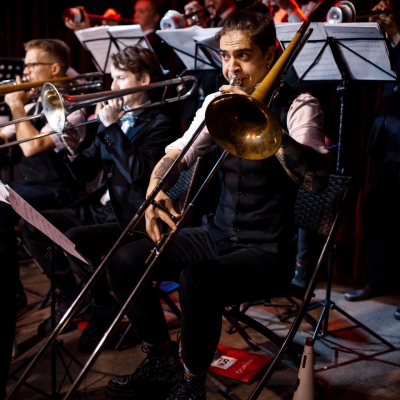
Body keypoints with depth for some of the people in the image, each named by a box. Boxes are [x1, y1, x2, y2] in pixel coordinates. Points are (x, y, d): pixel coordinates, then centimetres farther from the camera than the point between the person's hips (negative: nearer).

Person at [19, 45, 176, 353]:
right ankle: (69, 297, 13)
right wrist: (73, 148, -7)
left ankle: (105, 311, -3)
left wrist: (112, 127, -19)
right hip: (100, 208, 8)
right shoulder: (115, 119, 14)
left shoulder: (157, 124, -7)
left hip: (132, 217, -8)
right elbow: (85, 173, 14)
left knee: (75, 239, -30)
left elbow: (138, 172, -25)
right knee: (32, 226, -1)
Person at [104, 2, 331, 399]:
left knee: (196, 280, -34)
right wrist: (155, 187, -14)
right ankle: (162, 362, 14)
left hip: (267, 249, -6)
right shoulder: (219, 102, 8)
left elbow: (316, 178, -25)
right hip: (217, 234, 6)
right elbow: (177, 153, 7)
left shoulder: (297, 106, -9)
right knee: (124, 261, -6)